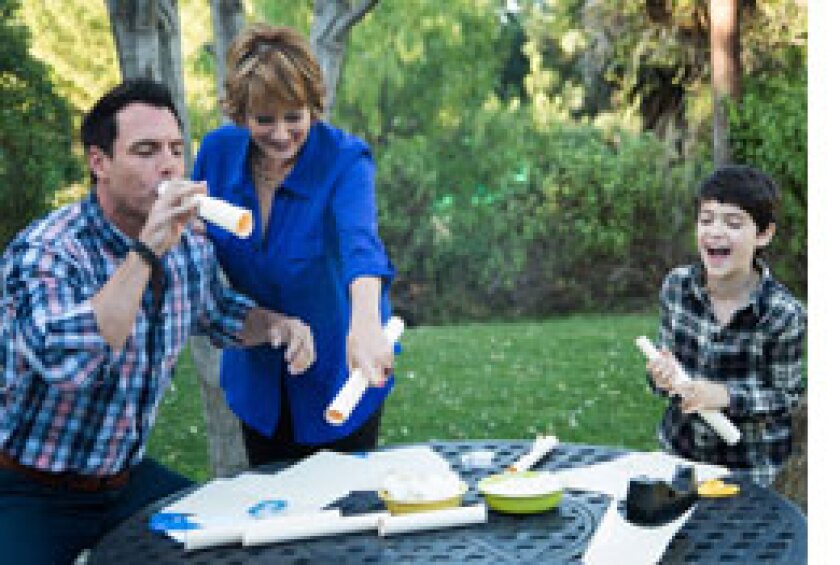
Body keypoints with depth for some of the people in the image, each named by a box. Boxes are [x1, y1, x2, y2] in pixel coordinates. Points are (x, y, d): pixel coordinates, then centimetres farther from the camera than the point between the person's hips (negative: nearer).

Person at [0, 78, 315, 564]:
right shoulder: (45, 250, -21)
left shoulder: (191, 249, -1)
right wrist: (146, 251, -36)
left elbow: (220, 313, 21)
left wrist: (278, 324, 0)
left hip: (127, 478, 7)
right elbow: (64, 362, -39)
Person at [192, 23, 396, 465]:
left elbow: (359, 239, -44)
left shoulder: (344, 160, -24)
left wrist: (365, 324, -63)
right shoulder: (218, 150, -10)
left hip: (336, 370, -4)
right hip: (258, 374, 4)